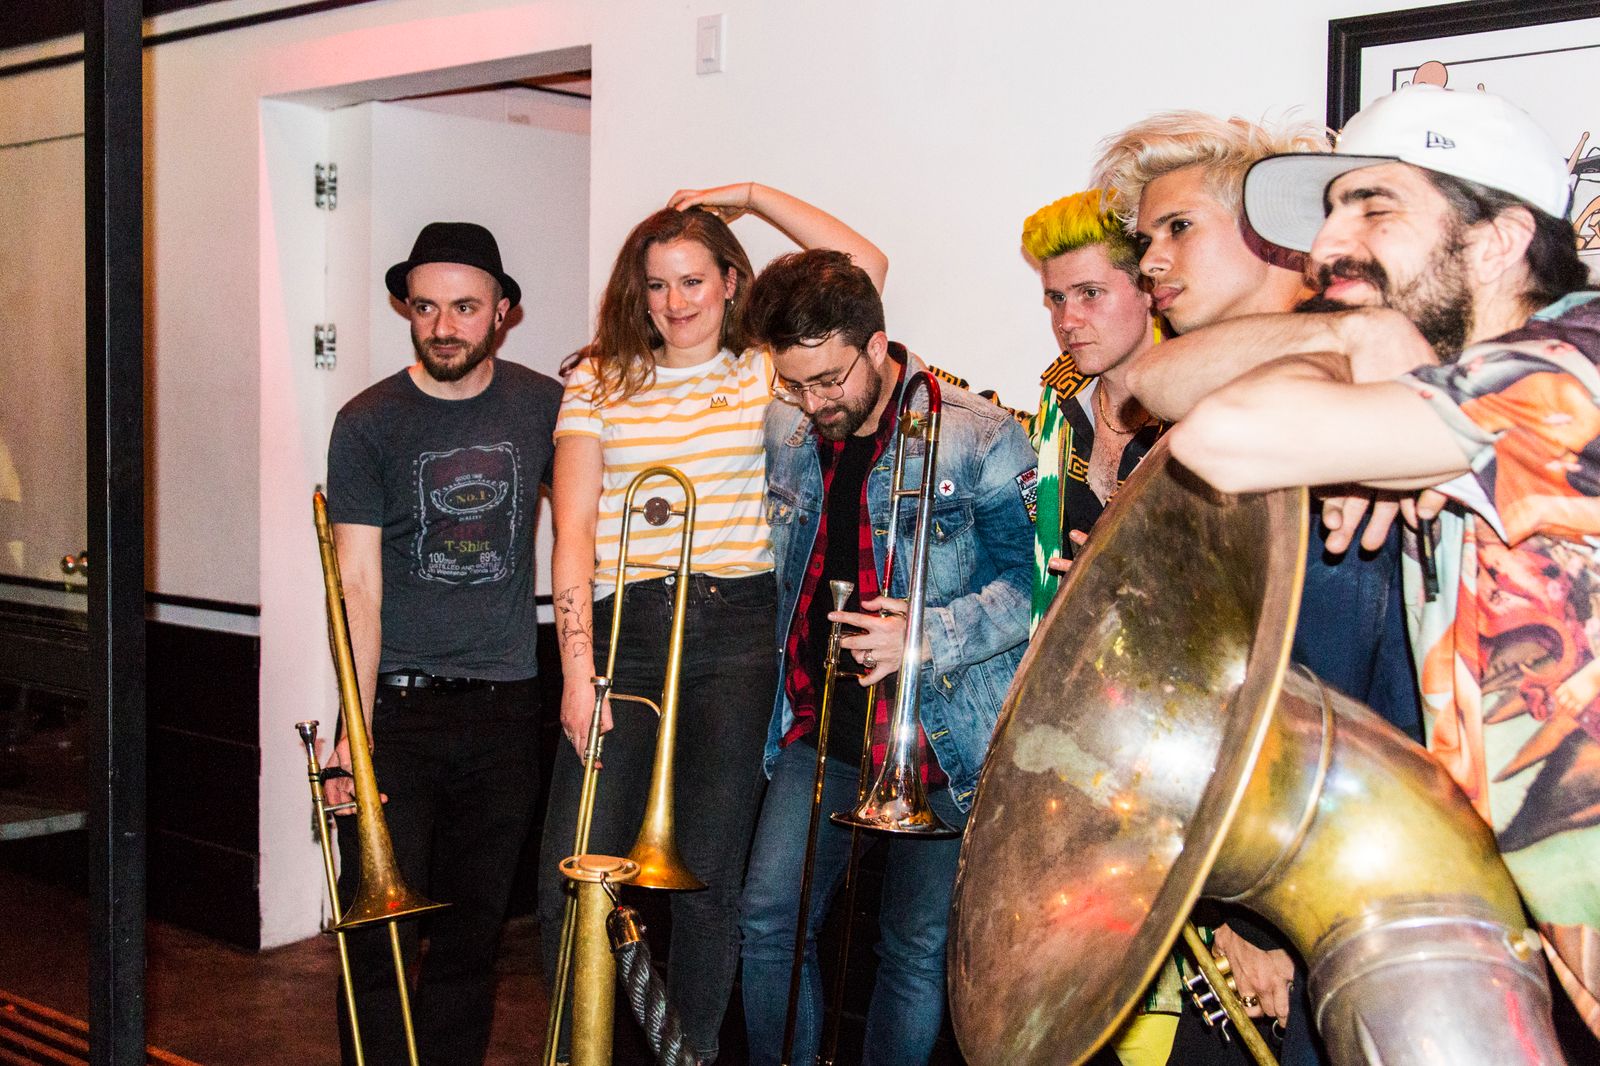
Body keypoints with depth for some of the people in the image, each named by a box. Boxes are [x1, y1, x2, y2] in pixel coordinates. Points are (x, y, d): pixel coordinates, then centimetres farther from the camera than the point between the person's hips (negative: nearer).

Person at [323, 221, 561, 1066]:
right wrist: (355, 729, -15)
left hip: (505, 709, 2)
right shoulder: (368, 424, -3)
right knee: (382, 938, -2)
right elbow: (359, 585, -7)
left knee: (471, 933, 10)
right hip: (399, 710, -2)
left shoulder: (543, 406, 4)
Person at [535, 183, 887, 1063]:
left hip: (736, 630, 0)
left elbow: (866, 266, 3)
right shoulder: (600, 380, 8)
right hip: (624, 627, 0)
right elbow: (573, 528, 0)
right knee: (571, 885, -5)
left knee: (707, 882, 2)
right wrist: (577, 666, -10)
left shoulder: (767, 373, 10)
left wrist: (749, 195, 6)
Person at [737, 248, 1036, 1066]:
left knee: (919, 950, 6)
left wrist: (928, 636, -24)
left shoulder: (978, 439, -12)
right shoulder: (783, 432, 5)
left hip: (941, 734, -4)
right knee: (769, 918, 2)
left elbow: (1035, 584, -12)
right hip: (821, 721, 5)